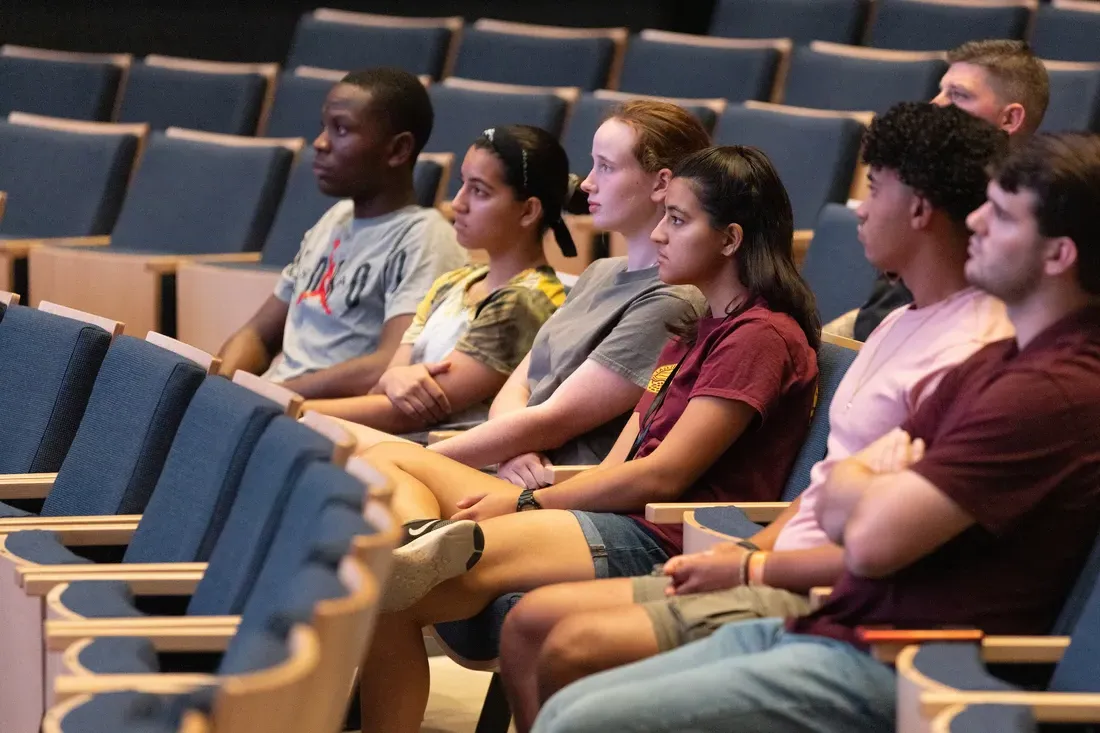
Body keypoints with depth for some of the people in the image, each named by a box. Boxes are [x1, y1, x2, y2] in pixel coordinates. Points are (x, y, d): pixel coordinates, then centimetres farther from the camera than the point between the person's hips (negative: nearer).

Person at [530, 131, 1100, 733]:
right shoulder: (995, 364, 18)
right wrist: (873, 484, -7)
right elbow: (835, 511, 17)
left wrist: (858, 481, 3)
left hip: (887, 672, -10)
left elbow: (872, 538, -20)